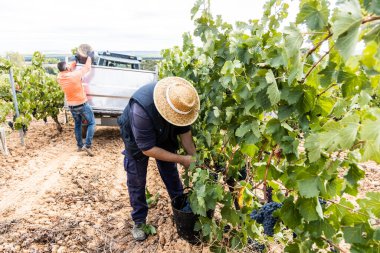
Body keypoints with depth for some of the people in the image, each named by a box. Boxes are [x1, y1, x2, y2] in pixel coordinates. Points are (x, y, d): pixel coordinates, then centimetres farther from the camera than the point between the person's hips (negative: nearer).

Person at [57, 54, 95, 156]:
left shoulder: (59, 77, -6)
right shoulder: (75, 75, -22)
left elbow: (70, 69, 14)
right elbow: (87, 68, -6)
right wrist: (89, 57, 9)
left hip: (71, 106, 6)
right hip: (82, 105, -5)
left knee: (77, 124, 22)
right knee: (91, 123, 8)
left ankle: (80, 145, 27)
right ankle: (87, 145, -4)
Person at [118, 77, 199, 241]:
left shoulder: (180, 102, -29)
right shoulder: (141, 109, -45)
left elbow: (184, 130, -13)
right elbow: (147, 149, -36)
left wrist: (194, 158, -21)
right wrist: (182, 159, -33)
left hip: (164, 136, 4)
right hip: (137, 138, -4)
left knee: (171, 173, 12)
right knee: (136, 180, 3)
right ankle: (139, 221, 22)